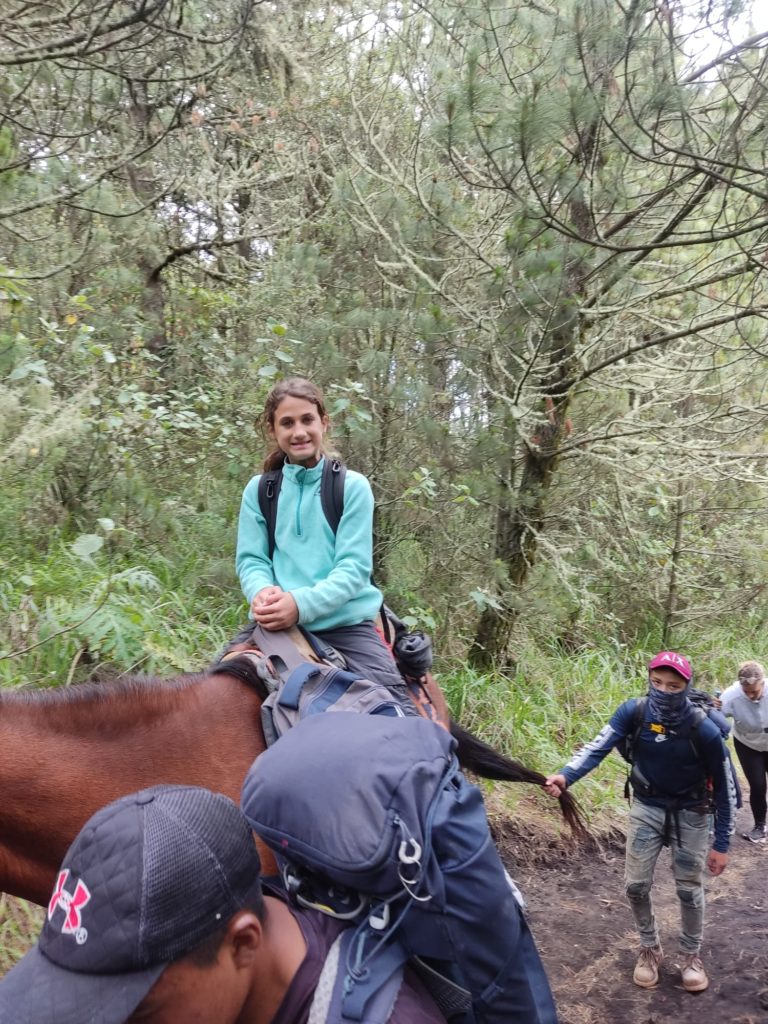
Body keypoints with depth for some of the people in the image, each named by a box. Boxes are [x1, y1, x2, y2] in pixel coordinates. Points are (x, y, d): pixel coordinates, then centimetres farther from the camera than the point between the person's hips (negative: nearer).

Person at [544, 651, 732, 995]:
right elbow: (599, 746, -29)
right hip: (647, 808, 2)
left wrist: (721, 844, -10)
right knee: (636, 885, 4)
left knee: (689, 888, 8)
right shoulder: (633, 712, -21)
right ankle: (650, 949, 29)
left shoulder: (704, 731, -25)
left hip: (689, 813, -2)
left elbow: (723, 788, -14)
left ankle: (691, 954, 33)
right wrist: (566, 775, -49)